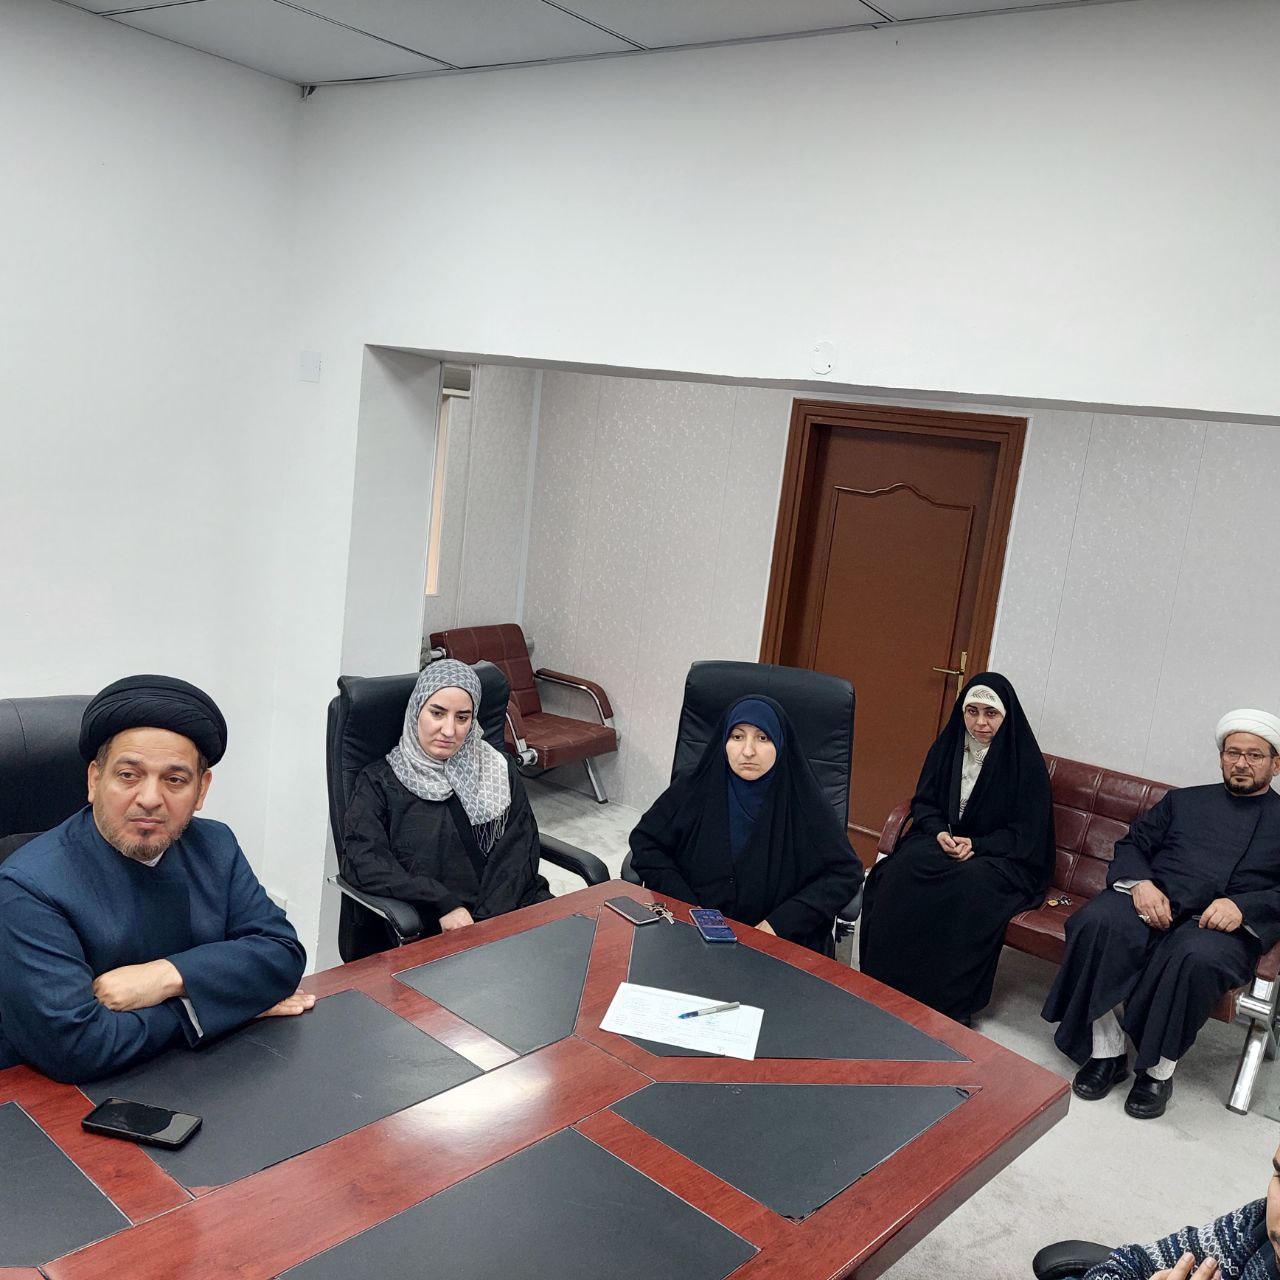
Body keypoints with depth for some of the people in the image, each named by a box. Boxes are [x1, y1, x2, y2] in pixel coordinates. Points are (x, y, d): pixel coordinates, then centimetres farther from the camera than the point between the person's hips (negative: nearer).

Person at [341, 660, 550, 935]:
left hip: (514, 908, 3)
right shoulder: (380, 781, 7)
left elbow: (519, 849, 4)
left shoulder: (499, 769, 15)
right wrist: (444, 904, -16)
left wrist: (486, 922, -11)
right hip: (433, 929, -3)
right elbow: (362, 860, -6)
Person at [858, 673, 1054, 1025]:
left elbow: (1028, 834, -6)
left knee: (968, 885, -37)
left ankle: (949, 1004, -26)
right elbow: (923, 802, 11)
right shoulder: (947, 747, 7)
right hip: (944, 840, 4)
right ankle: (886, 985, -26)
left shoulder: (1025, 761, -6)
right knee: (904, 868, -29)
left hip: (1001, 857, -4)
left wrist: (975, 845, -18)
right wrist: (939, 832, -11)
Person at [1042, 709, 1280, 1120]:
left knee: (1197, 955, -39)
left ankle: (1159, 1069, -20)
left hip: (1228, 925, -2)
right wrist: (1140, 883, -6)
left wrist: (1242, 907, -14)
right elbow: (1131, 845, 16)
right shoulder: (1183, 801, 26)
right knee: (1098, 921, -32)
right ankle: (1106, 1051, -20)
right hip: (1155, 903, 2)